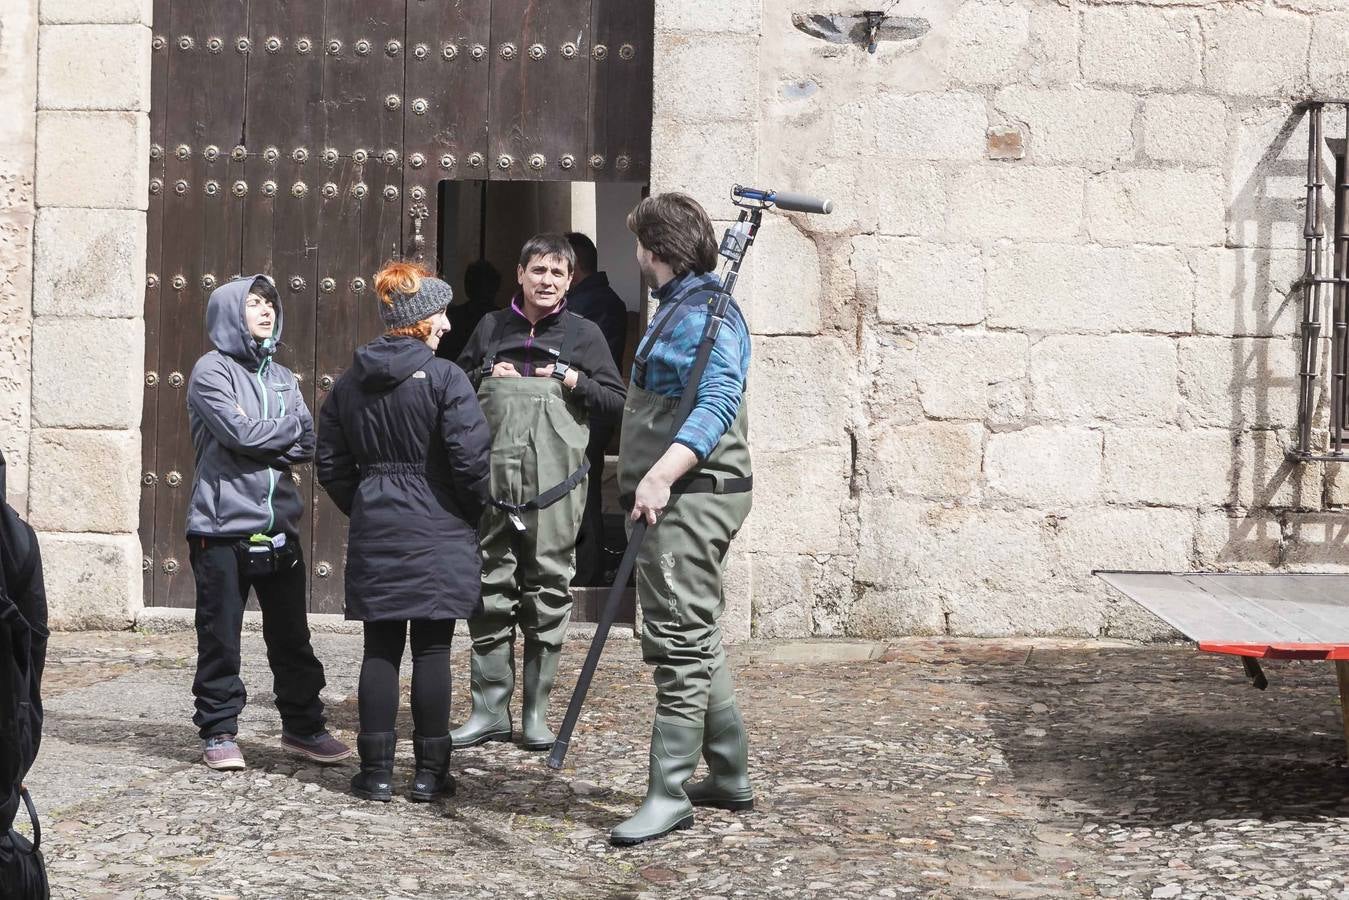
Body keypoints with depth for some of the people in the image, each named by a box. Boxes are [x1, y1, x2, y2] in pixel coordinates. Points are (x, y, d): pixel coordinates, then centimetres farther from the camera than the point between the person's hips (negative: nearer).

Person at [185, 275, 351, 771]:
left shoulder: (282, 377, 15)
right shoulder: (212, 371, -4)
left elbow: (307, 444, 5)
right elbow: (240, 431, -17)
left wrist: (259, 441, -10)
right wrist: (288, 427, -2)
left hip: (279, 528, 6)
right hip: (223, 528, -5)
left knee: (292, 636, 11)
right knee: (220, 637, 2)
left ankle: (302, 725, 21)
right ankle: (218, 732, 12)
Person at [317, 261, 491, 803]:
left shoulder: (350, 383, 7)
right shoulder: (444, 379, -10)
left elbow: (331, 464, 11)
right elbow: (472, 459, -13)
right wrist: (476, 513, 3)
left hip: (374, 533, 4)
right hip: (437, 534, -4)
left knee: (380, 648, 8)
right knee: (432, 650, 2)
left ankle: (376, 771, 8)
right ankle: (430, 771, 7)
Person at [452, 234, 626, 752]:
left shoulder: (584, 334, 8)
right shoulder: (490, 329, 14)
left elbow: (617, 401, 8)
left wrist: (575, 383, -7)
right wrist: (484, 378, 2)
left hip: (555, 486, -2)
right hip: (493, 481, 2)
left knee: (548, 594, 1)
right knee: (490, 592, 3)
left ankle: (536, 711, 10)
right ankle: (490, 709, 10)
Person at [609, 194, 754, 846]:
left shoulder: (706, 313, -13)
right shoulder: (679, 308, 19)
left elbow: (718, 403, -26)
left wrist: (661, 475, -35)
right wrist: (653, 479, 24)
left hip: (689, 498, -11)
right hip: (676, 500, 11)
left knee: (681, 643, -9)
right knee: (696, 642, 16)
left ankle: (669, 793, -6)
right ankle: (730, 776, 25)